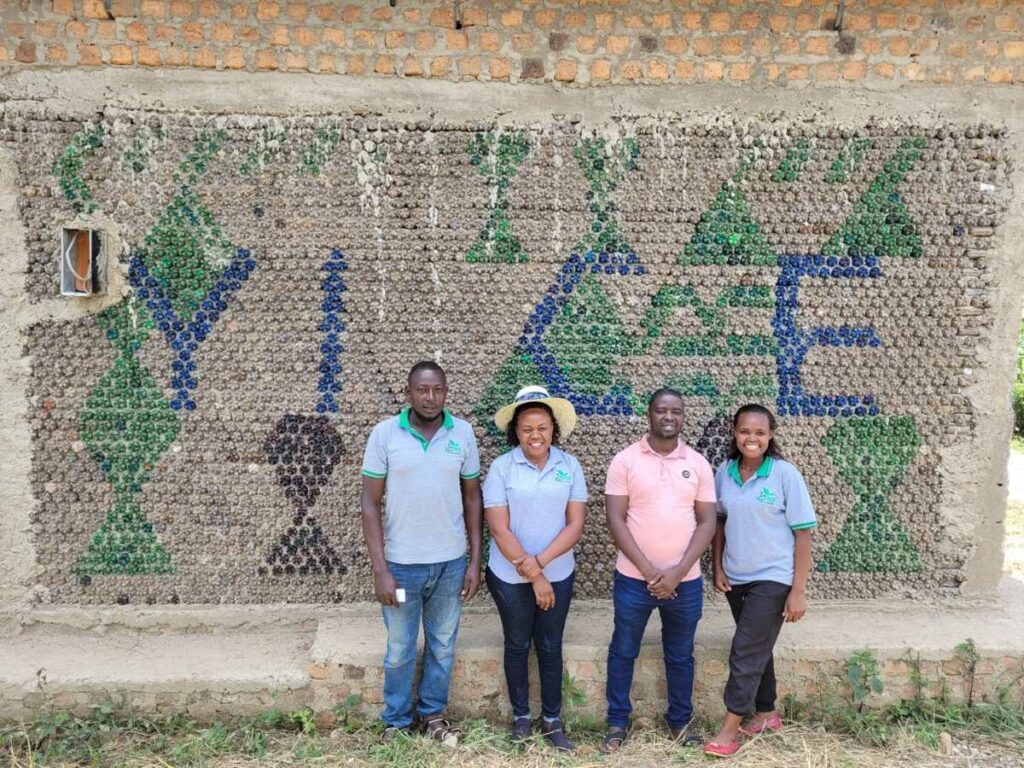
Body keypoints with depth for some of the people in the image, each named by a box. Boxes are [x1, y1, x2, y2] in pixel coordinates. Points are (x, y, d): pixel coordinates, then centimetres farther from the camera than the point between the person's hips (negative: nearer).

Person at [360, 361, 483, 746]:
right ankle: (396, 721, 34)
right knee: (400, 650, 14)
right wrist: (379, 569, -12)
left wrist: (475, 561, 1)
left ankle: (433, 714, 39)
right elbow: (370, 504, -7)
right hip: (401, 563, -2)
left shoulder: (463, 433, -4)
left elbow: (472, 498, 4)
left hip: (451, 562, 2)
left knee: (442, 646, 18)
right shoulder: (384, 433, -9)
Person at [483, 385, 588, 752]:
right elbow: (499, 530, -14)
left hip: (558, 575, 2)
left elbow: (575, 525, -6)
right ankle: (521, 715, 33)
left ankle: (552, 719, 30)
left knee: (550, 648, 13)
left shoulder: (570, 466, -5)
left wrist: (539, 562, -16)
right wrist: (532, 576, -14)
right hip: (510, 577, -1)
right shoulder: (501, 467, -12)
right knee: (517, 646, 15)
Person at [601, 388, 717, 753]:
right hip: (634, 579, -2)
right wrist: (648, 570, -14)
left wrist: (677, 572, -11)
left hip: (685, 581, 2)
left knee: (680, 655, 16)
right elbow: (615, 520, -8)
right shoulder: (625, 461, -6)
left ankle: (680, 720, 34)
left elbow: (707, 522, -1)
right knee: (623, 652, 11)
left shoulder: (698, 464, 1)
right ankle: (617, 721, 28)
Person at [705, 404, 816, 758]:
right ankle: (766, 714, 35)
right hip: (735, 578, 5)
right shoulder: (725, 472, -1)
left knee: (745, 652, -4)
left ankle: (730, 728, 8)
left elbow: (803, 533, -12)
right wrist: (717, 567, 3)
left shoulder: (785, 474, -14)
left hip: (773, 579, -5)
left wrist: (799, 590, -14)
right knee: (757, 649, 18)